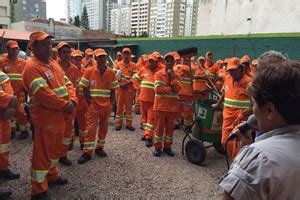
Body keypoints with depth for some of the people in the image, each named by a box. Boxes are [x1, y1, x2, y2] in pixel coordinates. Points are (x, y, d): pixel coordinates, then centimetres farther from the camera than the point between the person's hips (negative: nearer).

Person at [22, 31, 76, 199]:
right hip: (45, 119, -9)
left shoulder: (55, 65, 13)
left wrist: (71, 101, -6)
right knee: (42, 153, 2)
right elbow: (43, 94, -26)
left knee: (56, 148, 22)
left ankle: (52, 175, 42)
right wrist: (65, 105, -18)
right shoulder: (32, 67, -16)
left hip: (60, 117, 9)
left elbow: (66, 84, 12)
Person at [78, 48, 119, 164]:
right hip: (93, 105, -2)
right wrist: (89, 103, -8)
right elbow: (85, 89, -2)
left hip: (106, 106, 2)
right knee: (90, 128, -1)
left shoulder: (111, 73, 0)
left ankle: (99, 148, 28)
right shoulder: (89, 72, -5)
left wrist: (111, 104, -1)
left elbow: (113, 90, 5)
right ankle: (87, 152, 7)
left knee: (103, 128, 12)